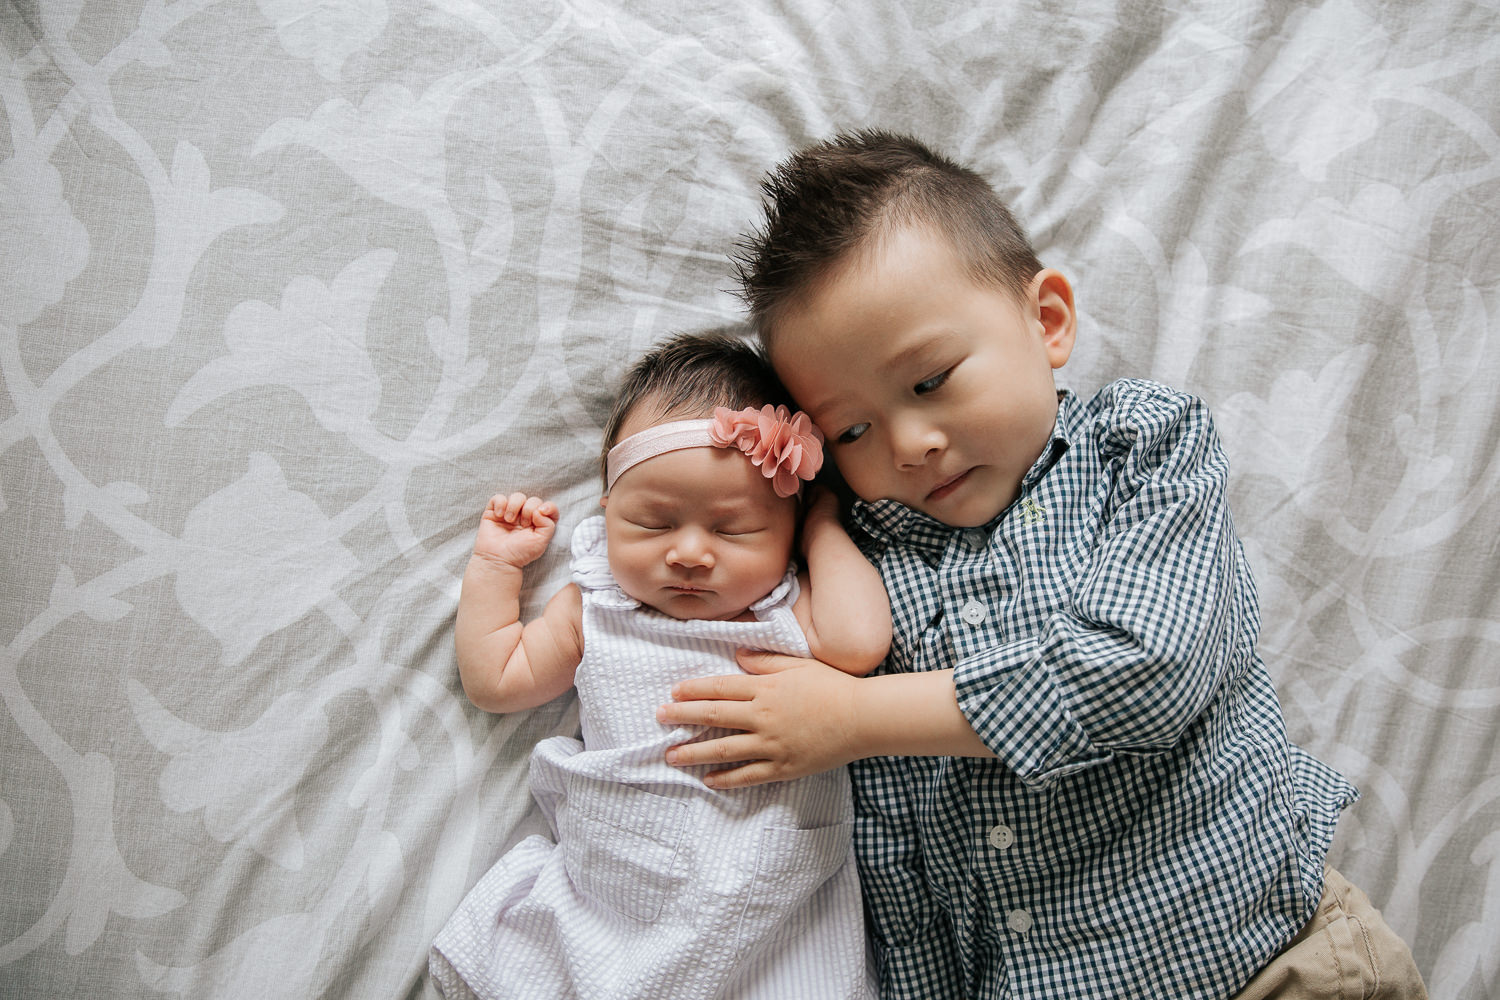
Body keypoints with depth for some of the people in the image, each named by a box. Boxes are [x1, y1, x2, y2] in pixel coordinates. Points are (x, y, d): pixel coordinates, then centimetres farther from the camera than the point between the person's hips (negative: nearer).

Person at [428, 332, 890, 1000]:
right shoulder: (593, 609, 3)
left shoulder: (787, 610, -5)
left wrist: (825, 528, -11)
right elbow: (495, 680, 14)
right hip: (603, 904, 2)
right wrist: (495, 564, 8)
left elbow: (858, 642, -26)